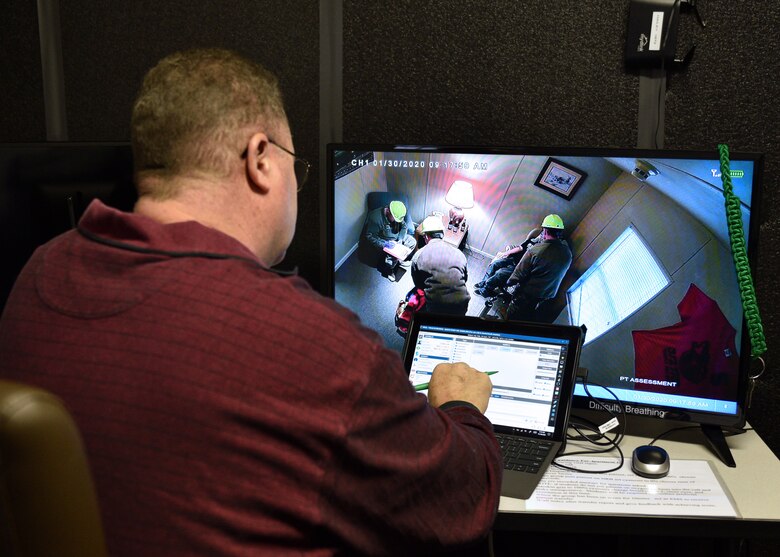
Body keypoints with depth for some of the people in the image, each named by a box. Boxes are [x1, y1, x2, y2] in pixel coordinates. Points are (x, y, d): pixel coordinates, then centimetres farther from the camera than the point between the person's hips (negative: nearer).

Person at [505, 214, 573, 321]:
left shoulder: (535, 250, -27)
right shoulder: (567, 254, -10)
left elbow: (519, 273, -19)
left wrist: (509, 282, 0)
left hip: (526, 294, -5)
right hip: (547, 295, 5)